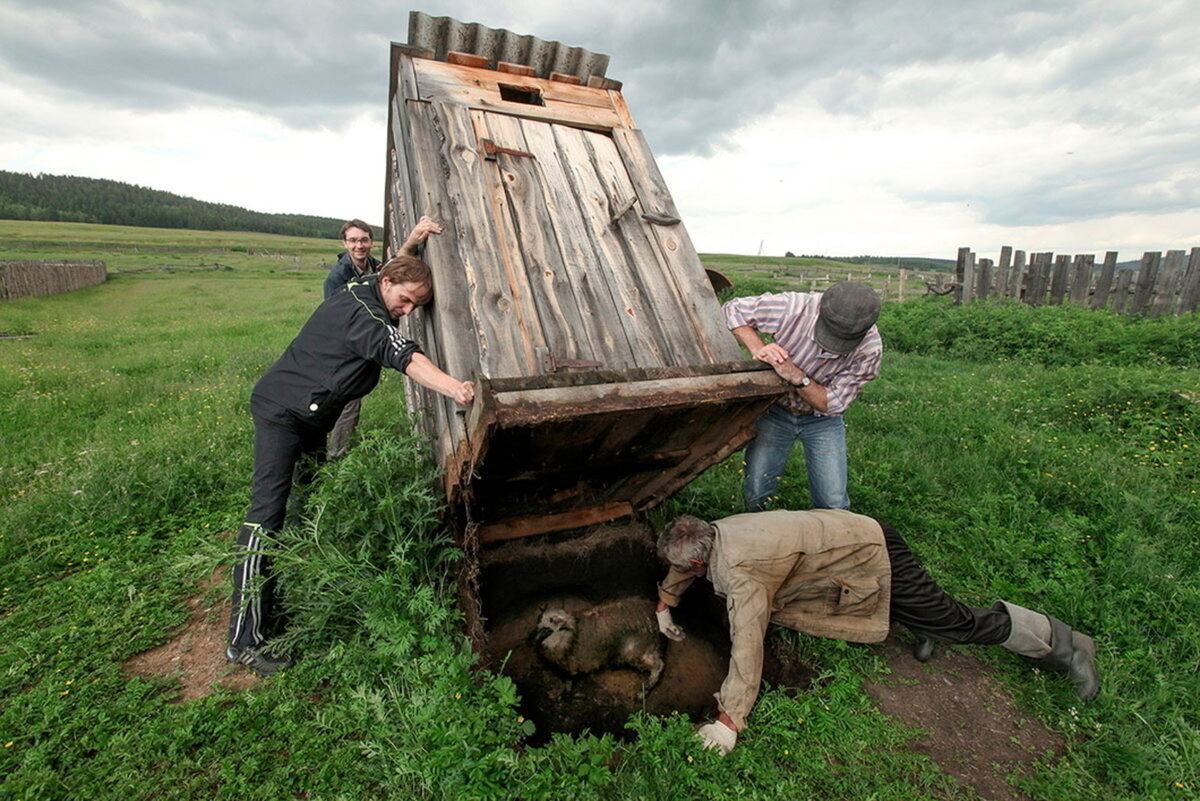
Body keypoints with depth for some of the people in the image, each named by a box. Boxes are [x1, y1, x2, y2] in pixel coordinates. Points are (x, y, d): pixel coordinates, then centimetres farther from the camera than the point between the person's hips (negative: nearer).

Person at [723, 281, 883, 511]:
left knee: (833, 503, -2)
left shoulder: (870, 349, -24)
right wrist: (757, 347, -31)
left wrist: (798, 378, -35)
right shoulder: (794, 307, -28)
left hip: (822, 420, 1)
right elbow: (733, 310, -15)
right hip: (775, 409, 0)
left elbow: (832, 404, -18)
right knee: (756, 493, -3)